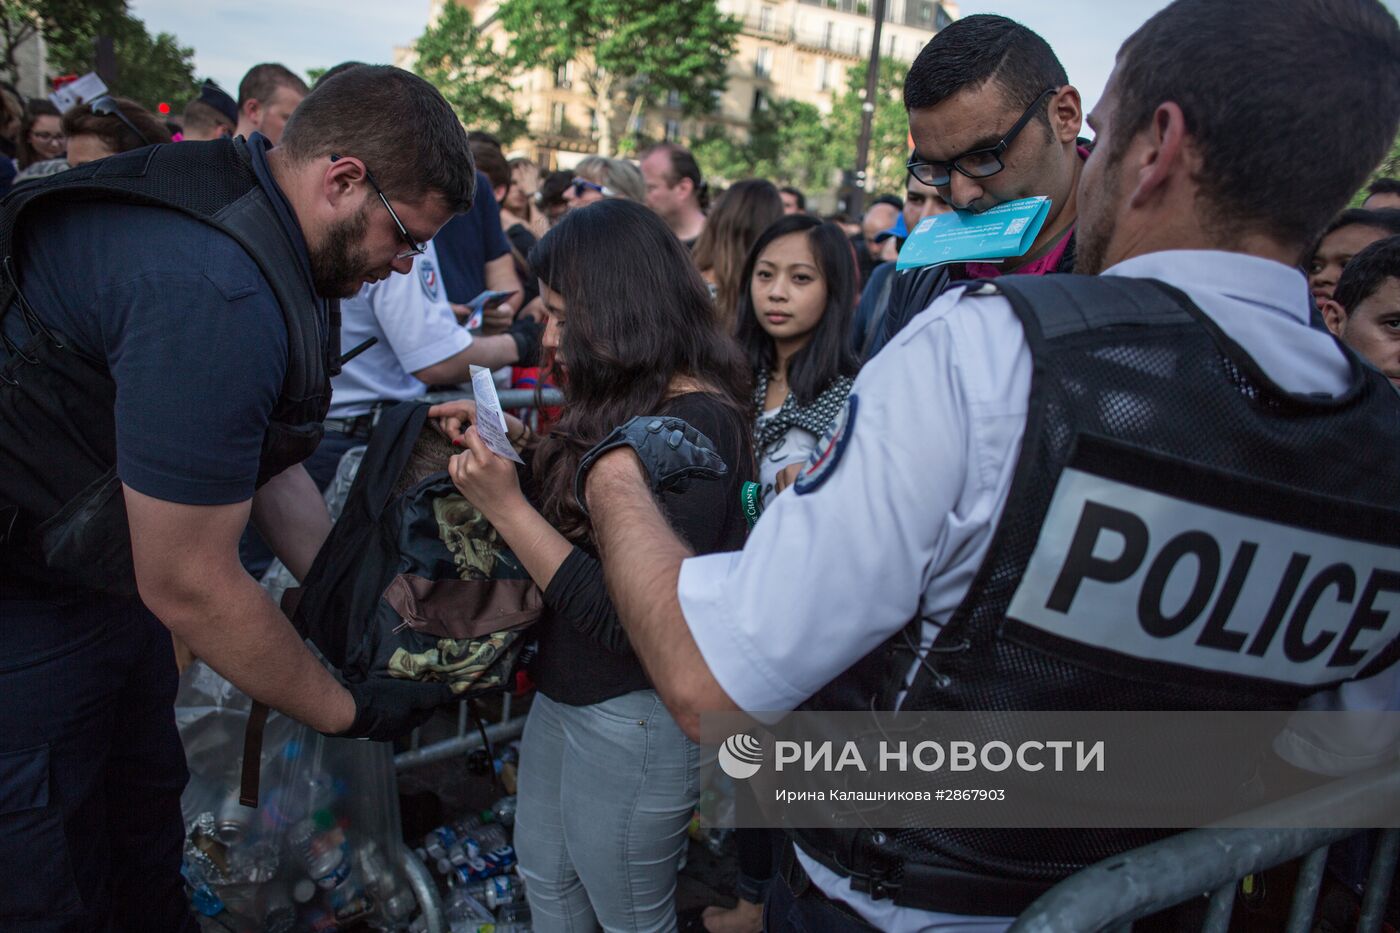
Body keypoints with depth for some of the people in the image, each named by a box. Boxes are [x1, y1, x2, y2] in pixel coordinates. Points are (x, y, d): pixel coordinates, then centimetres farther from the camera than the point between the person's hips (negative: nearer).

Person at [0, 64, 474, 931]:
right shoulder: (215, 296, -33)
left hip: (113, 572, 9)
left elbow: (269, 468, 7)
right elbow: (190, 586, -26)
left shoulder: (264, 235, 0)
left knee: (148, 822, 22)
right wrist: (346, 712, -13)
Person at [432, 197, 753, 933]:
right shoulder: (629, 403, 1)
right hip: (564, 694, 8)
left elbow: (631, 618, -27)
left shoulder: (696, 424, -25)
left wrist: (505, 507, -25)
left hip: (631, 720, -8)